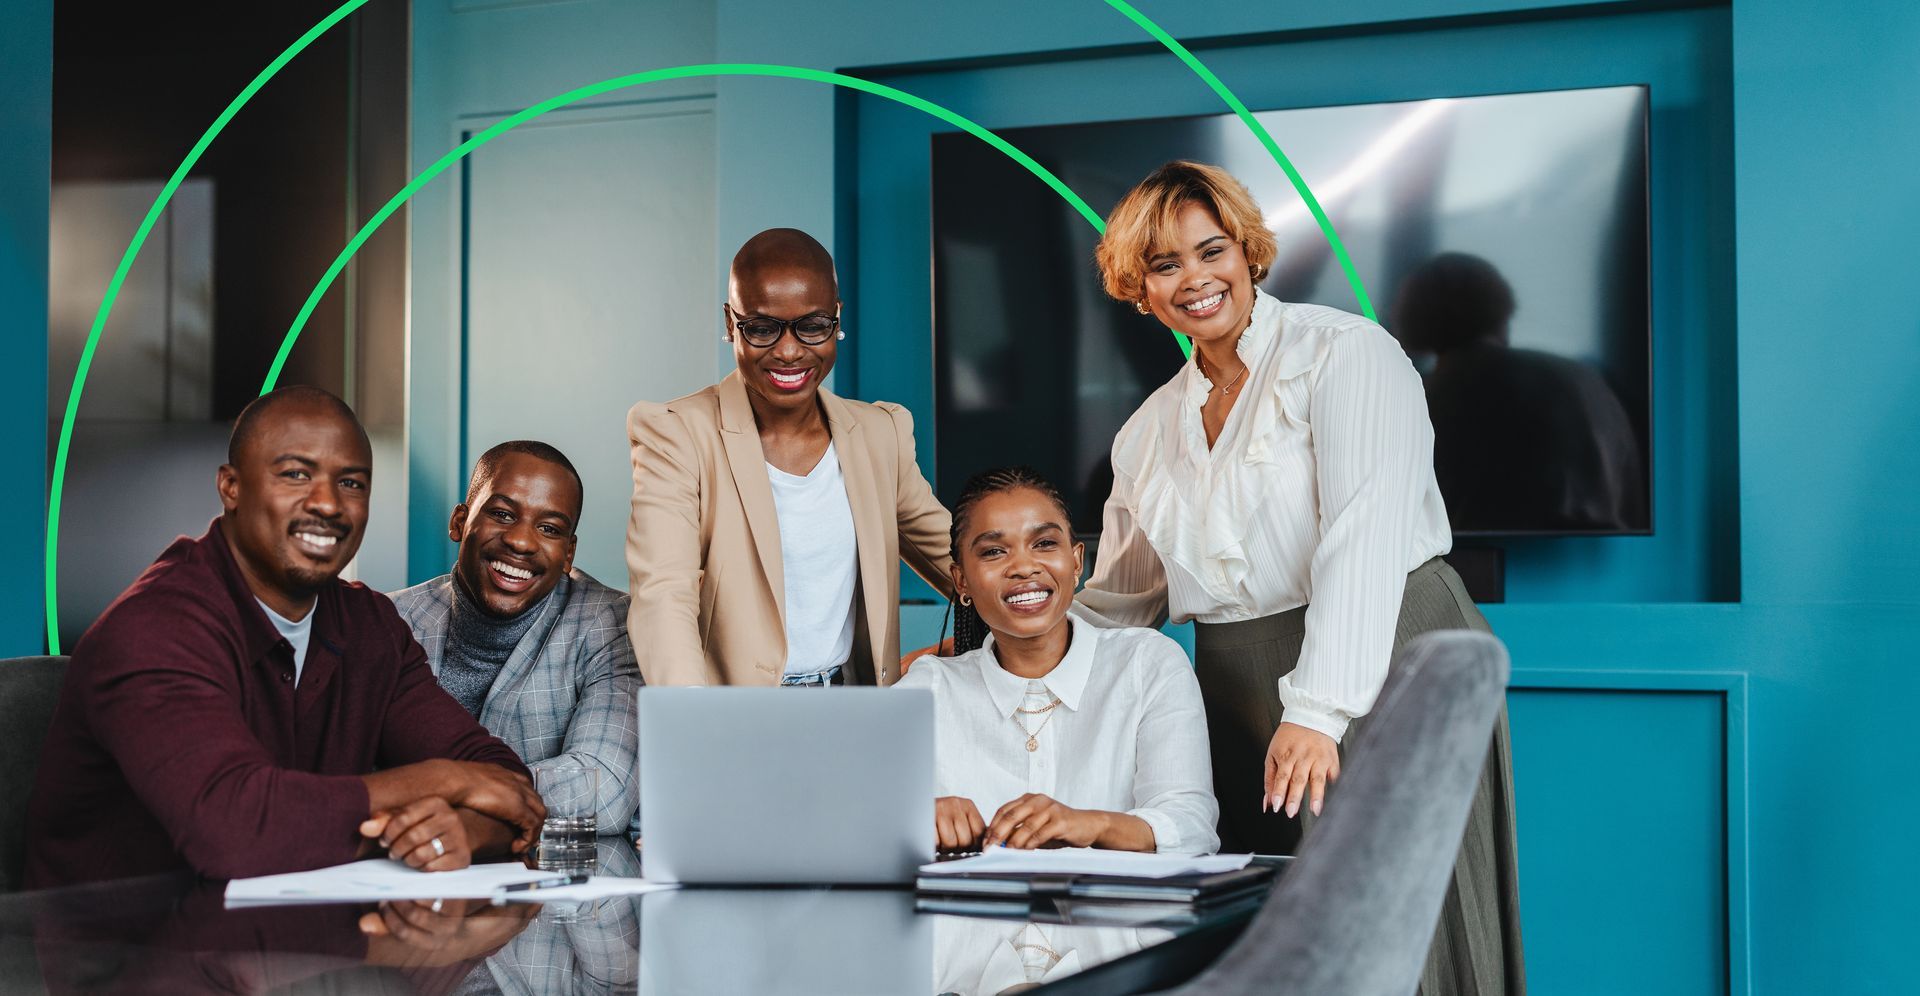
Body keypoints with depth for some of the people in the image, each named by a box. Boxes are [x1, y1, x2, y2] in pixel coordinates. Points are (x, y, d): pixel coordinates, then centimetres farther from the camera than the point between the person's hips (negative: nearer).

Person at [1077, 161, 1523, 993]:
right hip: (1238, 697, 6)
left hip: (1384, 670, -6)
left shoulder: (1344, 354, -6)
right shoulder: (1149, 430, 15)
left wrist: (1317, 711, -25)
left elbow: (1362, 537, -17)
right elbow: (1119, 600, 20)